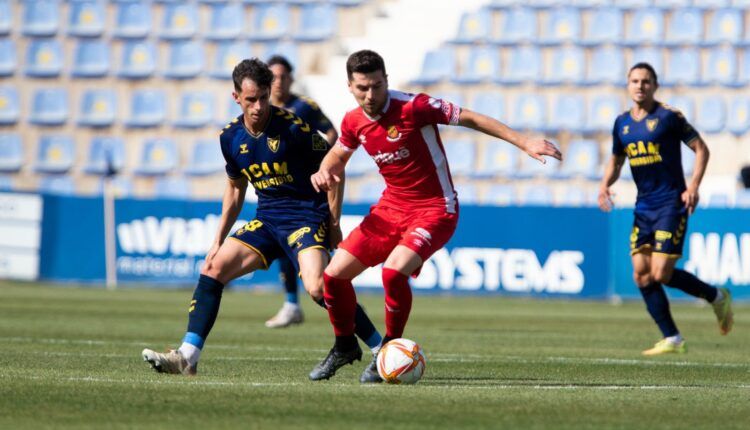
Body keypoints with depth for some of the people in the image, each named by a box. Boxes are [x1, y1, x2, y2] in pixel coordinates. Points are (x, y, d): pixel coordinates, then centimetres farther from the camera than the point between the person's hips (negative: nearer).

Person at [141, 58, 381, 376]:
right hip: (266, 219, 7)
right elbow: (235, 188, 19)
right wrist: (219, 240, 18)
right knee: (213, 269, -6)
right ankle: (187, 356, -6)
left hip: (307, 217, -6)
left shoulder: (292, 128, -15)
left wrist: (334, 225, -8)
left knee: (317, 288, -27)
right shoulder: (230, 137, 3)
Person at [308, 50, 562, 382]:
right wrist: (324, 172, -5)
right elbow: (338, 154, 19)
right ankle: (345, 346, 26)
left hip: (434, 209, -6)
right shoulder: (353, 122, -1)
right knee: (334, 274, 0)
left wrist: (524, 142, -20)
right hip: (390, 208, 6)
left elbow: (470, 119, -15)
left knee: (393, 271, -30)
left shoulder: (414, 107, -20)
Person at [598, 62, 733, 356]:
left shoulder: (669, 116, -8)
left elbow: (701, 149, -5)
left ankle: (716, 297, 13)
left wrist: (694, 186, -17)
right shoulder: (622, 123, 9)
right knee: (642, 275, -1)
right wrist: (605, 184, 2)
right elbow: (616, 161, 22)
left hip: (672, 204, -6)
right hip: (644, 207, 6)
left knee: (661, 274, -12)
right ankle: (672, 339, 7)